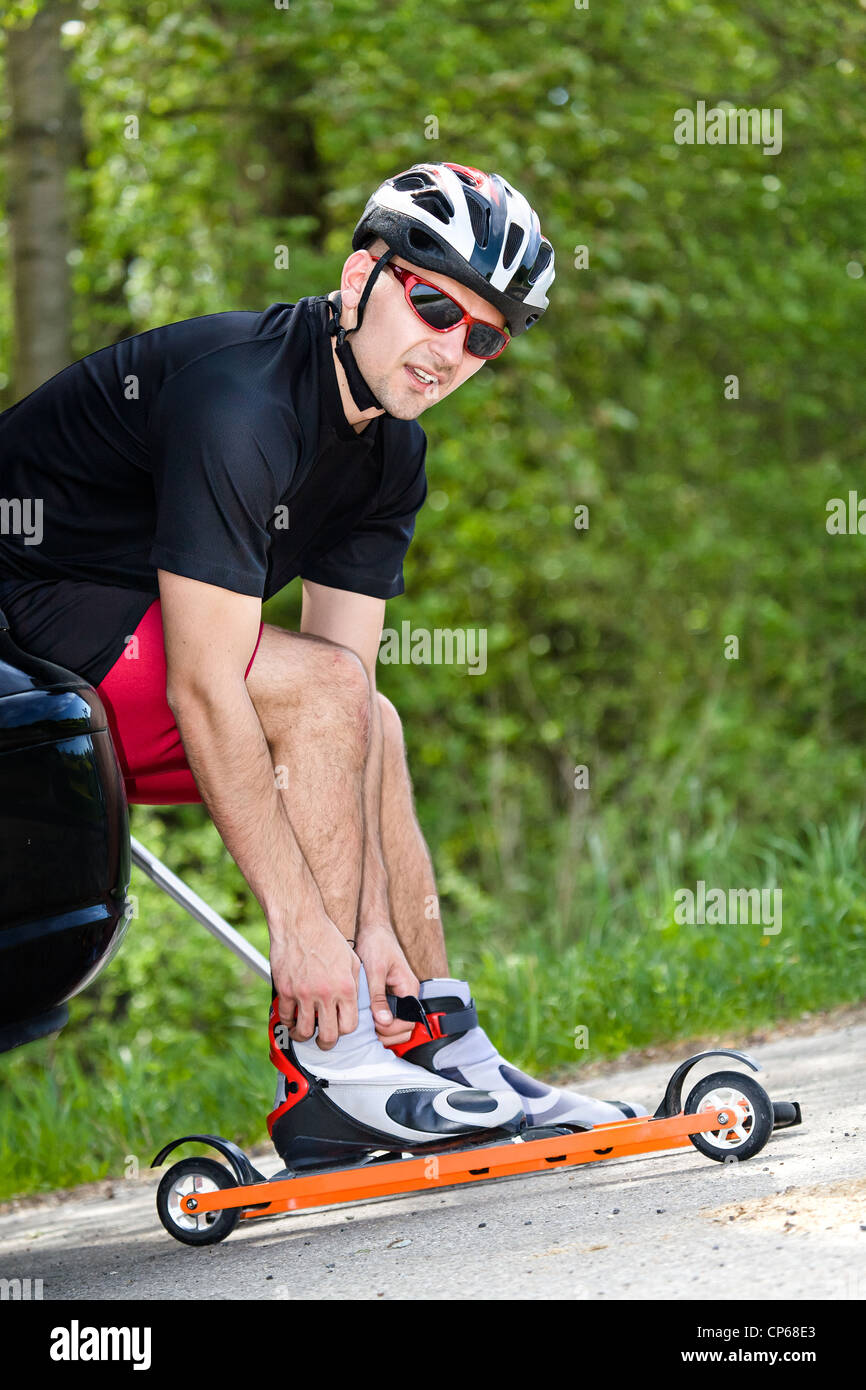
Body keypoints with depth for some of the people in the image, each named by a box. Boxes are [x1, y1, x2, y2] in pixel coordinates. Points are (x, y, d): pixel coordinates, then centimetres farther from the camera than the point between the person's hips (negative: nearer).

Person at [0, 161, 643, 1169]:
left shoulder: (391, 449, 3)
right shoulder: (240, 400, -26)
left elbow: (350, 665, 0)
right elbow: (203, 690, -30)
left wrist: (374, 923, -8)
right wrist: (300, 925, -29)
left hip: (121, 615, 10)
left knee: (371, 730, 10)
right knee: (325, 693, -22)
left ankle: (446, 1056, 10)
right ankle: (329, 1081, -20)